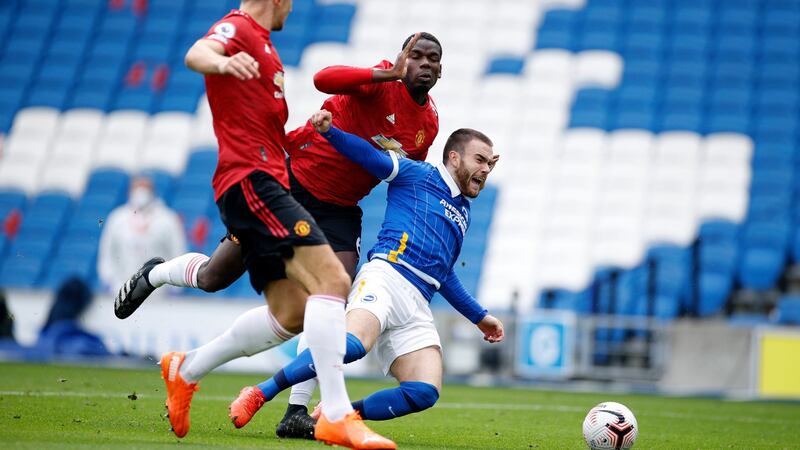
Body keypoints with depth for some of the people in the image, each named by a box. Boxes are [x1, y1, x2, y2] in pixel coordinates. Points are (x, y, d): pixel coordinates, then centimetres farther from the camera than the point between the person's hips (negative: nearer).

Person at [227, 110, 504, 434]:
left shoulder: (462, 211, 31)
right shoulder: (419, 174, 12)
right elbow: (368, 155, 3)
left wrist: (479, 317, 43)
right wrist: (328, 131, -14)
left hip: (417, 307, 7)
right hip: (386, 275, -7)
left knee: (425, 393, -17)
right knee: (353, 344, -36)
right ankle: (258, 395, -25)